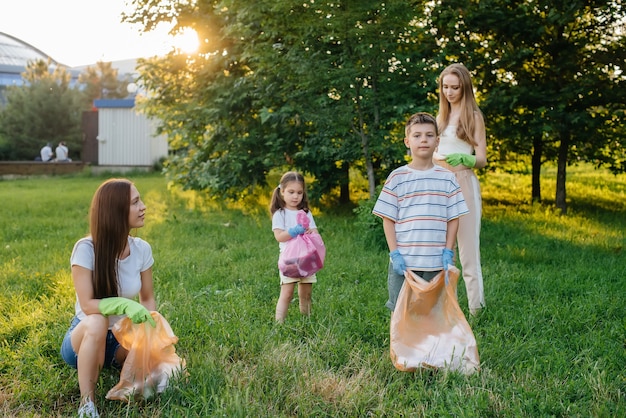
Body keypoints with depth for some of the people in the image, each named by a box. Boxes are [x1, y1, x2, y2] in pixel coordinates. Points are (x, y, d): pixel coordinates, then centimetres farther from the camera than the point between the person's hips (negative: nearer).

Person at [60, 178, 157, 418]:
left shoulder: (142, 249, -8)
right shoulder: (86, 249, -21)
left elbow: (148, 299, 1)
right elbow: (87, 305, -23)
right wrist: (125, 305, -39)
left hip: (122, 337, 4)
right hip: (85, 337, -4)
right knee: (96, 322, -39)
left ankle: (121, 364, 10)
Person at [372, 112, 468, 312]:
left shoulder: (447, 178, 5)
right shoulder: (397, 177, 0)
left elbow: (453, 218, 5)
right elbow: (388, 219, 0)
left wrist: (448, 252, -3)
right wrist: (394, 254, -7)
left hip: (436, 263, 1)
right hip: (404, 262, -1)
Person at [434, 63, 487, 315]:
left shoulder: (473, 116, 1)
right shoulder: (442, 116, 17)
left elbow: (482, 159, -4)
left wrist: (463, 158, -22)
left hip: (464, 183, -5)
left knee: (467, 246, -7)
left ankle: (476, 306, -3)